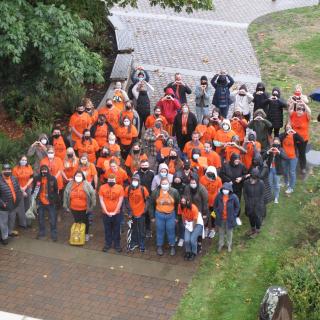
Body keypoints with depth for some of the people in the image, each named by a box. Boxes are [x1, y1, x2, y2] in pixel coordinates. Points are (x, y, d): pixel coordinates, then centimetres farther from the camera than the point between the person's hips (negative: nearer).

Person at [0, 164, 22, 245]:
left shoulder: (14, 179, 0)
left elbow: (18, 189, 12)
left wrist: (19, 198, 2)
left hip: (14, 205, 6)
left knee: (12, 220, 24)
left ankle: (10, 232, 46)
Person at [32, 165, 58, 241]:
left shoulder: (52, 178, -6)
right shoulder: (37, 179, -3)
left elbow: (56, 190, 2)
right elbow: (34, 189, 6)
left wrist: (55, 199, 1)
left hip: (50, 202, -2)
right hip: (40, 202, 2)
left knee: (53, 219, 1)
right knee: (41, 219, 15)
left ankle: (54, 234, 12)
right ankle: (41, 233, 30)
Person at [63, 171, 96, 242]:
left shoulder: (87, 185, -13)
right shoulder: (70, 185, -2)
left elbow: (92, 194, -10)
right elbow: (66, 195, 7)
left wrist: (92, 205, -10)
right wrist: (66, 206, 9)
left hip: (84, 209, -2)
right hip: (74, 209, 2)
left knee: (85, 222, 15)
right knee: (77, 222, 15)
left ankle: (86, 234, 34)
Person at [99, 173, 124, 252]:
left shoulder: (120, 188, -7)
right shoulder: (102, 187, -5)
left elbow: (120, 201, -5)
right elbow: (101, 200, -4)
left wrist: (115, 212, -9)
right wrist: (106, 212, -9)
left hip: (116, 213, -1)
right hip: (106, 213, 1)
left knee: (116, 230, 9)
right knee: (107, 230, 12)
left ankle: (117, 244, 21)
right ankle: (108, 244, 24)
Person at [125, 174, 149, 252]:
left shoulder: (143, 189, -11)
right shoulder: (128, 189, -5)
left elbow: (147, 200, -3)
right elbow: (126, 200, 1)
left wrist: (145, 209, -9)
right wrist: (129, 210, -5)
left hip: (141, 213, -2)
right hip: (132, 213, 2)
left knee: (141, 230, 7)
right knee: (133, 229, 16)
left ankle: (142, 245, 19)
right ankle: (134, 243, 30)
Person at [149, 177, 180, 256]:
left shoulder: (174, 192, -8)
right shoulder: (155, 192, -8)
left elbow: (177, 205, 1)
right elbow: (151, 204, 3)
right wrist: (152, 216, 4)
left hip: (171, 215, 0)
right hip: (159, 215, 0)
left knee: (171, 231, 9)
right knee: (160, 231, 12)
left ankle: (172, 247, 27)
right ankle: (159, 247, 30)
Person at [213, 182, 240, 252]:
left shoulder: (233, 197, -17)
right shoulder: (219, 196, -12)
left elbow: (237, 207, -4)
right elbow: (215, 205, 4)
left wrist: (233, 215, -7)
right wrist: (217, 213, -2)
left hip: (230, 219, -2)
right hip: (220, 218, 2)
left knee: (229, 232, 15)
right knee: (221, 232, 19)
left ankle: (229, 245, 35)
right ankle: (221, 244, 37)